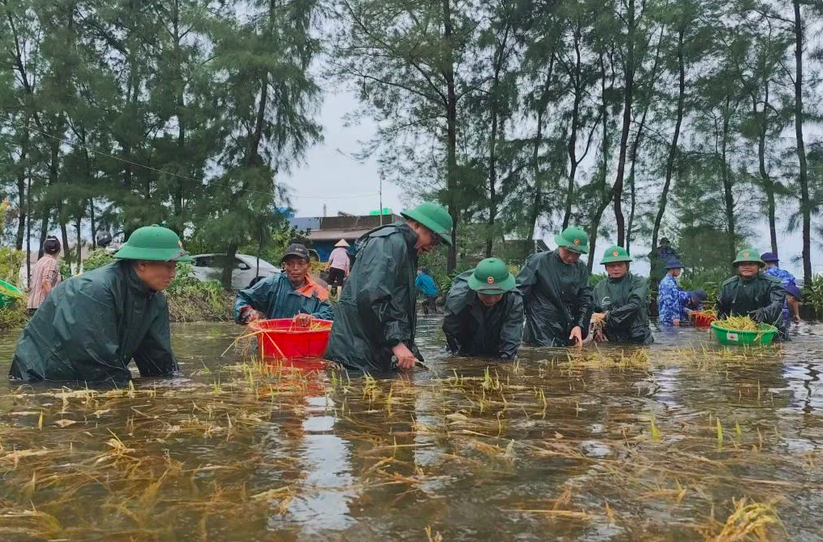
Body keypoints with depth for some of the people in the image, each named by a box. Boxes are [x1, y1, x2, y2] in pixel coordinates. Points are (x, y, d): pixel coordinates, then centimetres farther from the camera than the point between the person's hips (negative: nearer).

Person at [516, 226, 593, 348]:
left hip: (569, 335, 5)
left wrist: (580, 326, -4)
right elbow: (518, 292, -5)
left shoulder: (581, 269, 10)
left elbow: (585, 300, 11)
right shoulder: (538, 261, -5)